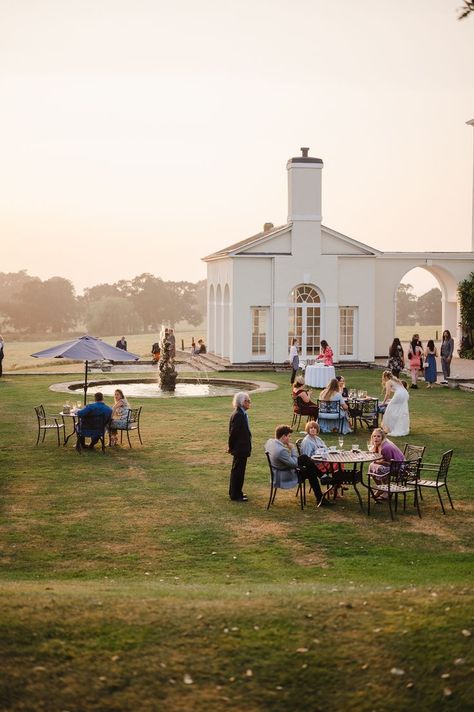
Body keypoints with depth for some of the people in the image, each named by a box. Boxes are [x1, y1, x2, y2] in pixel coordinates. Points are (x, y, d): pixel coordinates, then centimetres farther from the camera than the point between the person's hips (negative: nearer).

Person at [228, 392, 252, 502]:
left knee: (238, 470, 18)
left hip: (242, 448, 10)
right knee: (237, 471, 0)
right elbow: (233, 433, -21)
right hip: (240, 449, -10)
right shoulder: (238, 415, -23)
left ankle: (236, 492, 29)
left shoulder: (242, 414, 9)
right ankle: (235, 495, 8)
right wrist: (231, 447, -12)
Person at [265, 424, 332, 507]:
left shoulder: (269, 441, -9)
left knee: (305, 458, 12)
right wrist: (293, 449, -17)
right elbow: (294, 464, -24)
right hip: (286, 477, -9)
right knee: (311, 473, 5)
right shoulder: (281, 450, -37)